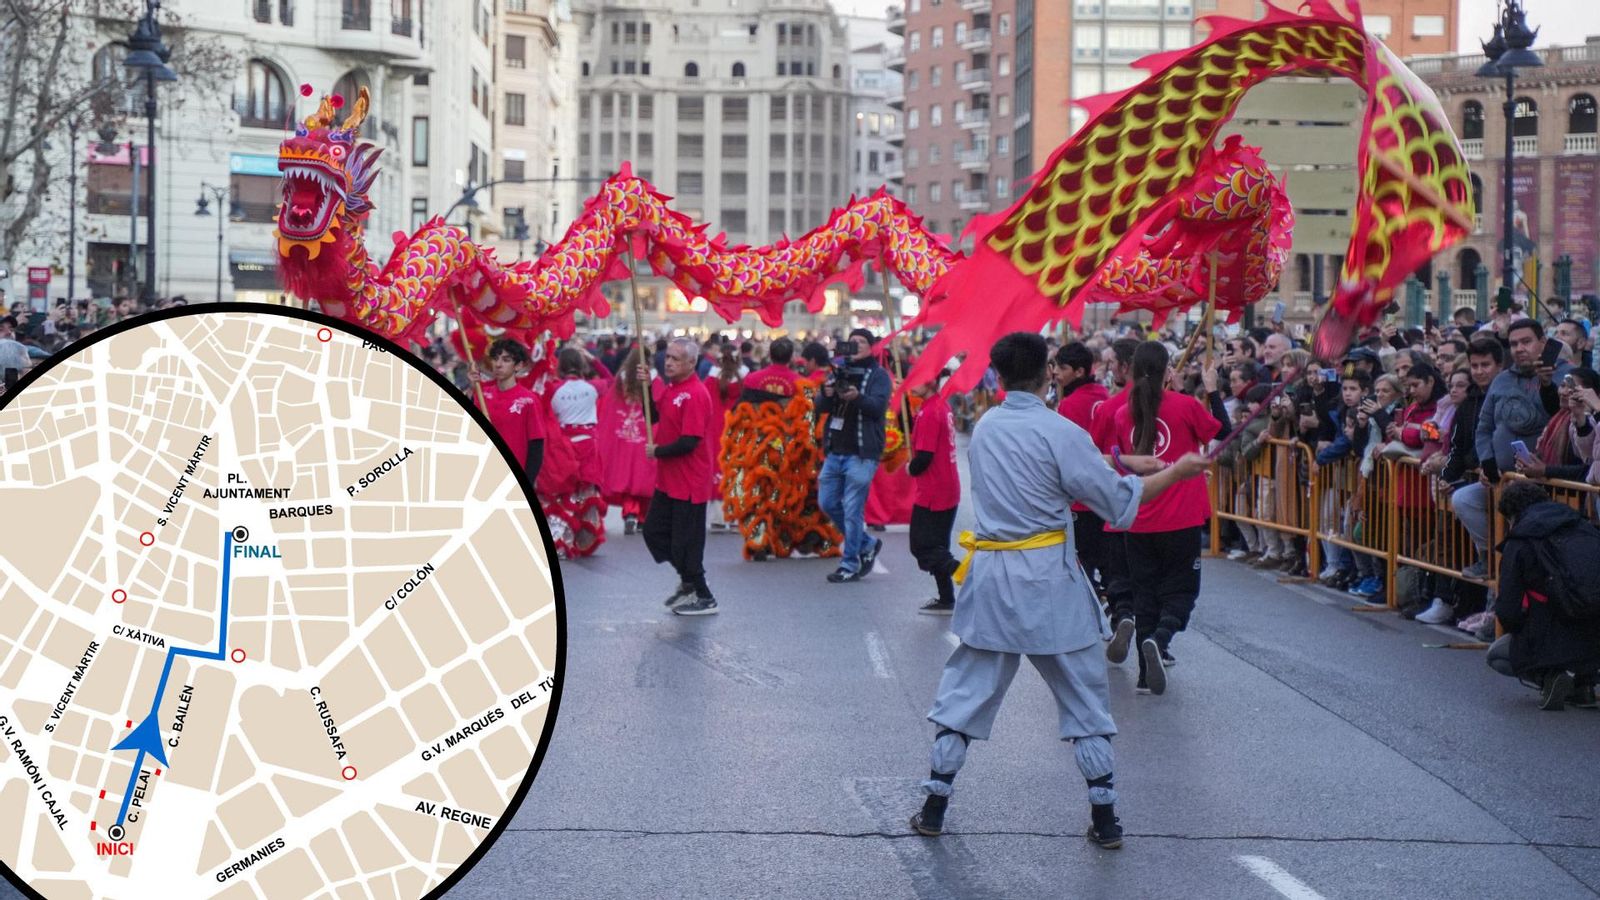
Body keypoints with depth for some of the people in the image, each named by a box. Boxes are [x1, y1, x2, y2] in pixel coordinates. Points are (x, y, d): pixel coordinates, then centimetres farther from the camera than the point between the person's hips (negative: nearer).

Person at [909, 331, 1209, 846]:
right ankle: (1104, 818, 11)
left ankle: (934, 808, 14)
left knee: (965, 692, 13)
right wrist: (1175, 474, 3)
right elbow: (1119, 504, -9)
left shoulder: (984, 428, 5)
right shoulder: (1058, 432, -13)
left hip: (991, 575, 4)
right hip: (1048, 579, -4)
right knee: (1084, 697, 9)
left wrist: (1123, 464, 13)